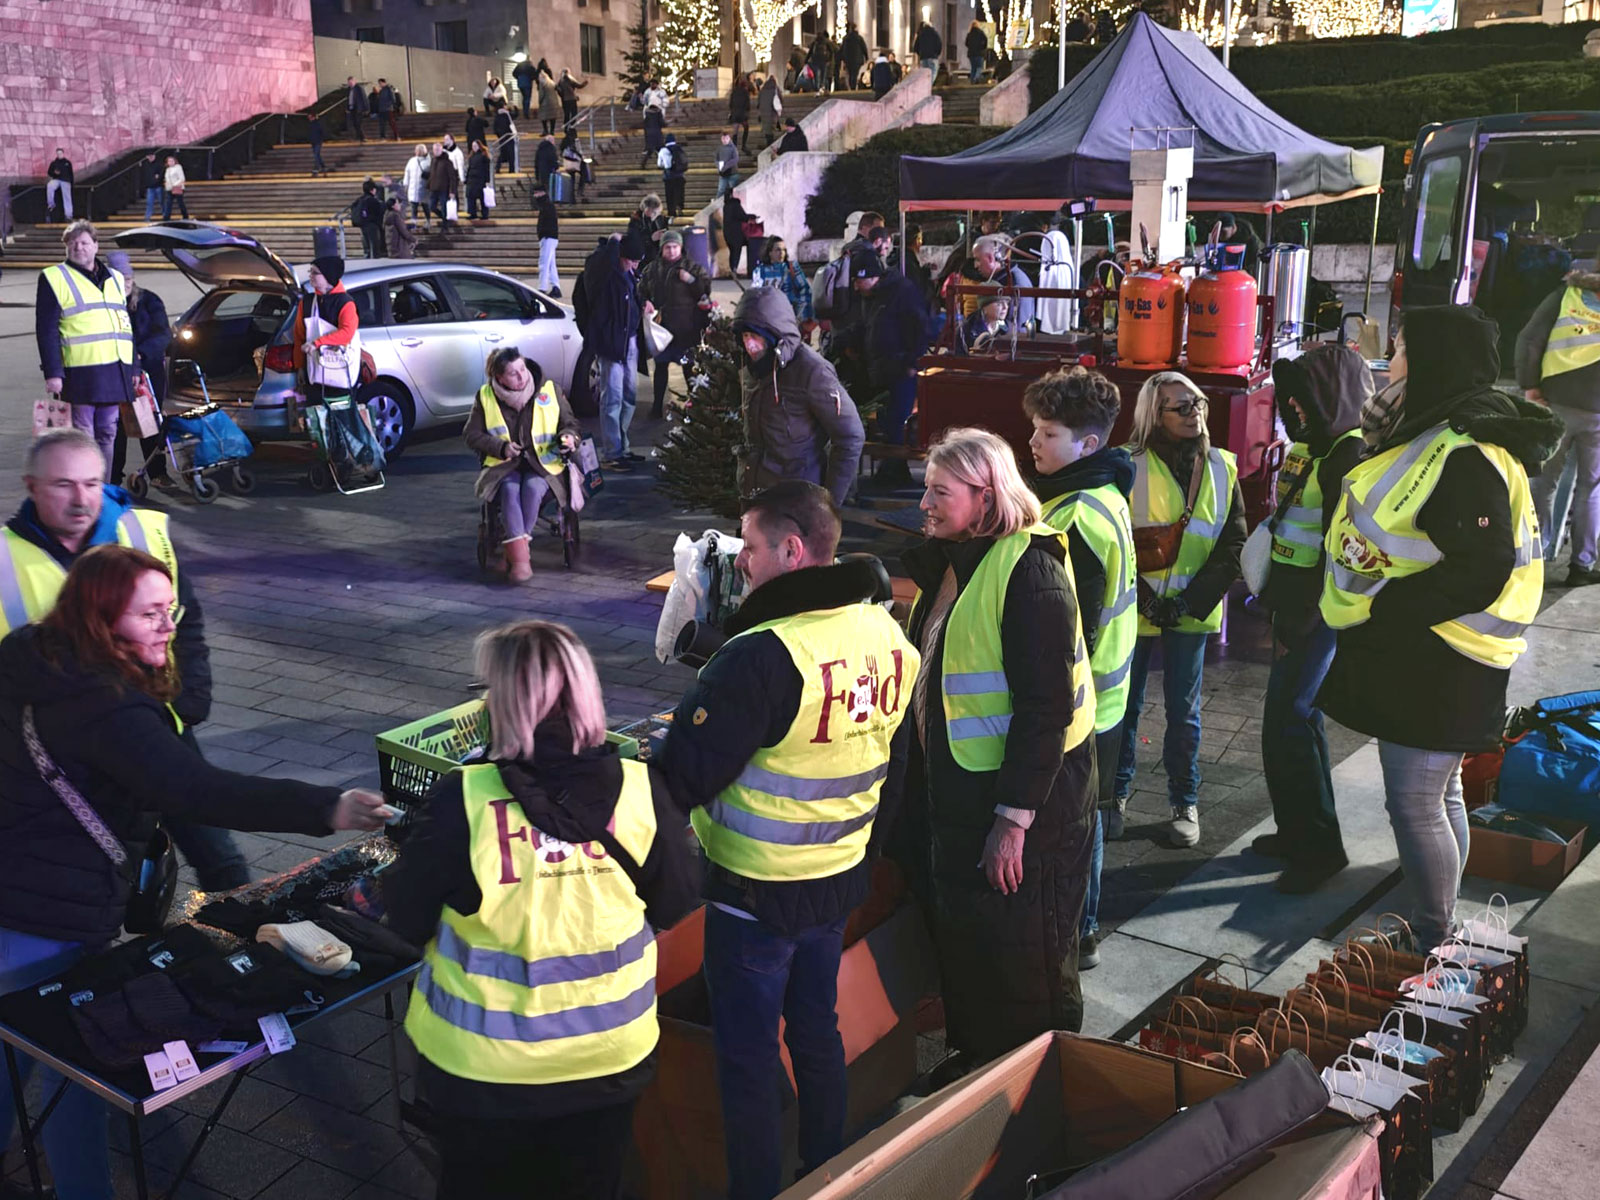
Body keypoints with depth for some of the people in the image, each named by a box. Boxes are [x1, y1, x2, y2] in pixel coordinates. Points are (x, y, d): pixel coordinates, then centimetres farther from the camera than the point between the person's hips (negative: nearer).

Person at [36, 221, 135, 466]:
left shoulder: (115, 279, 19)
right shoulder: (54, 278, 1)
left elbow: (126, 325, 21)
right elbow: (46, 331, -4)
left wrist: (134, 369, 15)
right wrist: (52, 373, -13)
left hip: (116, 372, 5)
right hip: (80, 372, -5)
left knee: (107, 436, 9)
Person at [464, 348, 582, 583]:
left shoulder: (550, 390, 3)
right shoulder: (486, 397, 3)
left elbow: (571, 423, 12)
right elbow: (471, 435, 7)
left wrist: (569, 436, -12)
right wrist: (501, 447, -9)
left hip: (544, 464, 0)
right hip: (503, 466, 0)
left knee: (533, 487, -34)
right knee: (510, 489, -34)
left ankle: (512, 551, -26)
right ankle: (520, 556, -39)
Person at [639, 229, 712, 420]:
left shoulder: (691, 267, 1)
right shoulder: (652, 269, 9)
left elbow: (706, 289, -3)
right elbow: (641, 291, 18)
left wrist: (691, 280, -18)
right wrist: (645, 302, -3)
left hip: (686, 327, -3)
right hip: (661, 325, 3)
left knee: (689, 367, 5)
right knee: (660, 366, 7)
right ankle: (658, 406, 13)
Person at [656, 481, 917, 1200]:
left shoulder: (762, 656, -28)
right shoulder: (888, 637, -2)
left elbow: (686, 776, -24)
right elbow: (892, 768, 10)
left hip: (756, 893, -8)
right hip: (841, 878, 8)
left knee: (746, 1058, 10)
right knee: (818, 1031, 24)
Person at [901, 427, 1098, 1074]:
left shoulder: (1029, 571, -21)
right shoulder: (950, 562, 7)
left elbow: (1045, 706, -24)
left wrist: (1013, 819, -24)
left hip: (1022, 790, -9)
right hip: (951, 786, 9)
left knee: (1016, 954, 5)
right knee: (960, 941, 20)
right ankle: (971, 1056, 40)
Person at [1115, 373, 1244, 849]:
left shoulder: (1222, 468, 2)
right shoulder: (1128, 467, -8)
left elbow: (1233, 545, 2)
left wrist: (1192, 601, -9)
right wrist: (1143, 599, -15)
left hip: (1191, 613, 2)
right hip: (1134, 610, -2)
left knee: (1183, 712, 9)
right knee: (1124, 706, 9)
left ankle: (1185, 804, 22)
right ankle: (1116, 795, 26)